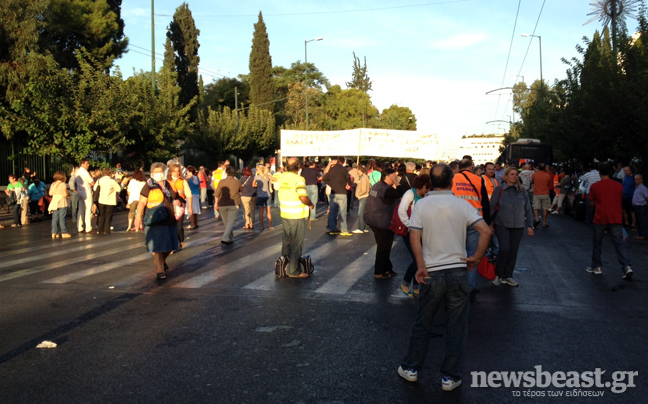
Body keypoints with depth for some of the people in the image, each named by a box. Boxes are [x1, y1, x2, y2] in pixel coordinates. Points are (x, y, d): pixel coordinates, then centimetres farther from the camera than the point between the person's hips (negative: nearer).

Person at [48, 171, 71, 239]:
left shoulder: (53, 184, 7)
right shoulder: (63, 184, -12)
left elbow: (50, 193, 8)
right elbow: (65, 194, -16)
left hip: (54, 202, 6)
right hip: (62, 202, -6)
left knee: (55, 218, 9)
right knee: (62, 218, -2)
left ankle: (54, 233, 9)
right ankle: (64, 233, 2)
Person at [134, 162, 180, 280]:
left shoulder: (169, 185, 12)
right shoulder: (148, 186, -3)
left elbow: (175, 198, 25)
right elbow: (142, 202, -8)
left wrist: (177, 201, 2)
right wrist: (139, 216, -19)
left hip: (170, 221, 5)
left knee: (169, 245, 12)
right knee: (157, 246, -3)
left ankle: (162, 261, 39)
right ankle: (159, 270, 5)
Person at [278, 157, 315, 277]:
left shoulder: (282, 177, 5)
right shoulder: (298, 179, -18)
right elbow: (303, 197, -26)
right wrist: (311, 204, -8)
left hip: (284, 213, 7)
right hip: (297, 215, -7)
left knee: (286, 240, 20)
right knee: (296, 243, 1)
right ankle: (294, 271, 6)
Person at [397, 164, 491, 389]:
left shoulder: (421, 205, -3)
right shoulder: (462, 205, -1)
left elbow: (415, 237, -13)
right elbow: (486, 231, -10)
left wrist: (421, 266, -10)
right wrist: (476, 258, -3)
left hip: (432, 273, 0)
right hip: (458, 271, 0)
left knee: (422, 324, 15)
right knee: (456, 328, 10)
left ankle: (411, 368, 27)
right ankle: (449, 377, 17)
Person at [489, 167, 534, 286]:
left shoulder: (522, 191, 5)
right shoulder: (499, 190, -3)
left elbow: (528, 209, 10)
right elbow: (492, 207, 0)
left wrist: (530, 225, 6)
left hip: (518, 226, 3)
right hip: (502, 225, -3)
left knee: (513, 251, 7)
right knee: (504, 249, -15)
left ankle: (507, 276, 22)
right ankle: (497, 274, 6)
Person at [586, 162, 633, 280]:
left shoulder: (594, 186, -3)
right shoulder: (619, 186, 4)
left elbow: (592, 203, 4)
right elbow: (620, 201, 14)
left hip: (600, 220, -2)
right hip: (616, 220, 2)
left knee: (597, 244, 12)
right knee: (620, 244, 1)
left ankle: (596, 267, 21)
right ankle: (627, 266, -13)